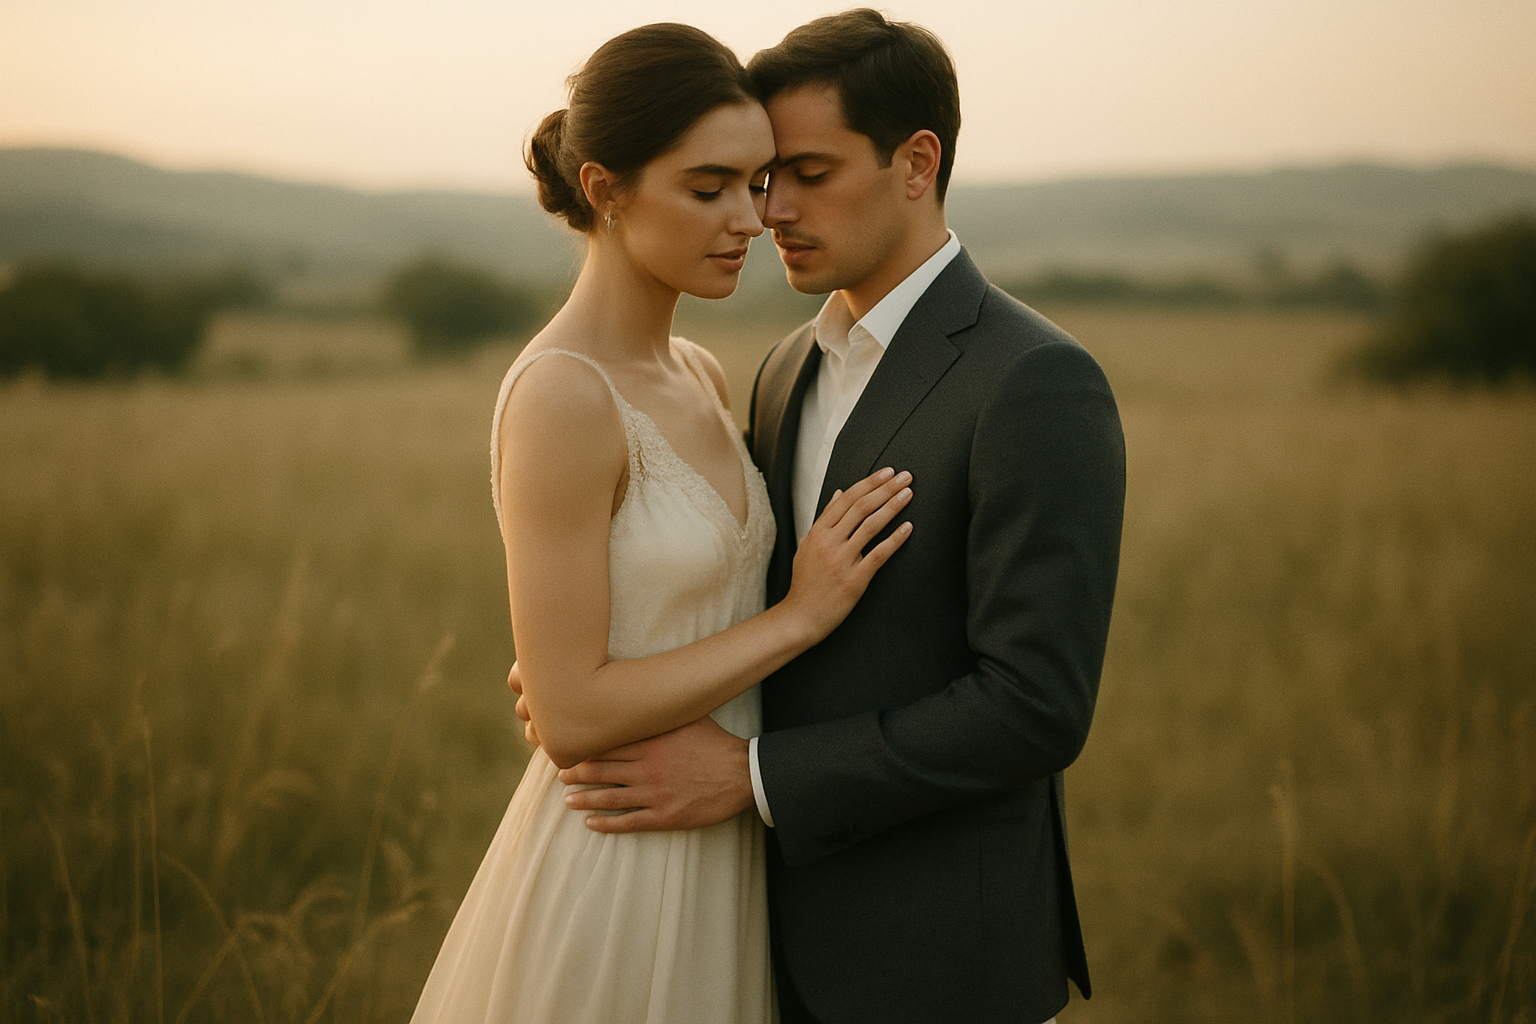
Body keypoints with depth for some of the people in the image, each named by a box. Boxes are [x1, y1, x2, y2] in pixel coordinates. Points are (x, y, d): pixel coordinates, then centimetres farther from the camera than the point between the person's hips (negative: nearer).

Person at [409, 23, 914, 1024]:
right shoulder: (559, 398, -20)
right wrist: (800, 614, -17)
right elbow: (571, 716, -21)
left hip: (717, 855, 8)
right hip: (614, 874, -8)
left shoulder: (702, 378, 6)